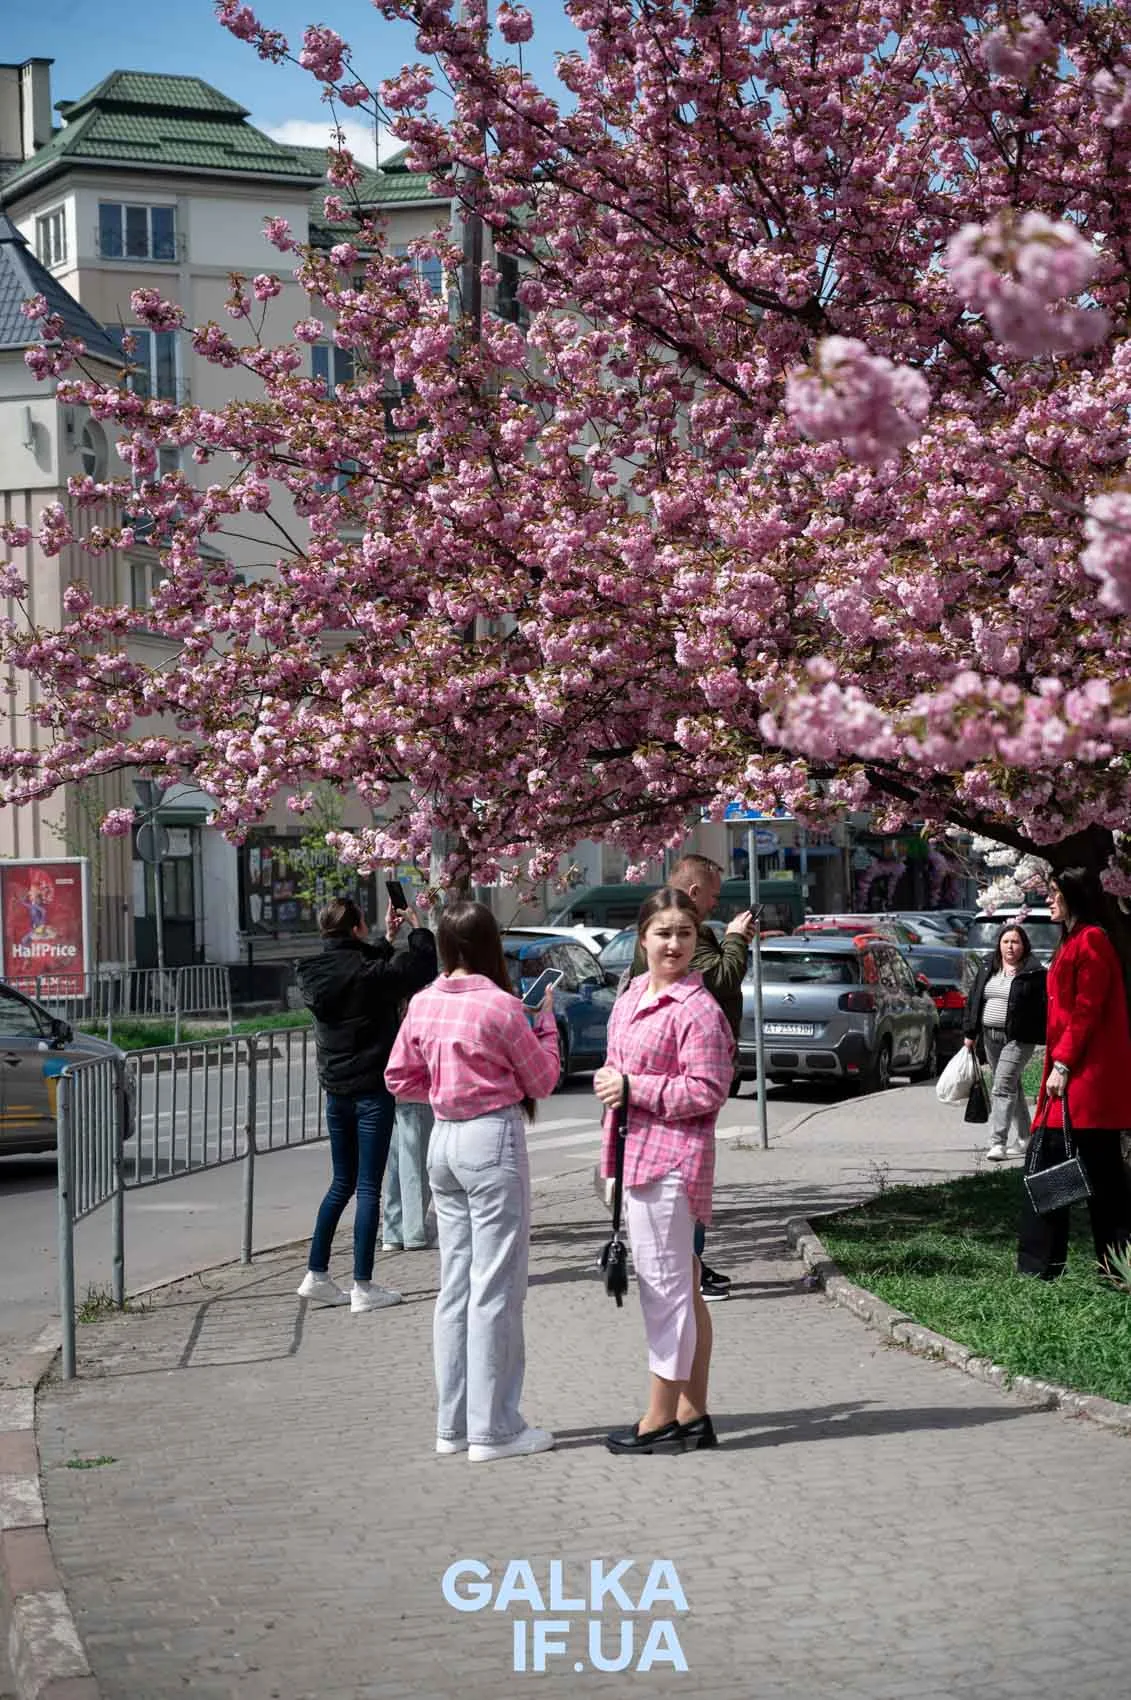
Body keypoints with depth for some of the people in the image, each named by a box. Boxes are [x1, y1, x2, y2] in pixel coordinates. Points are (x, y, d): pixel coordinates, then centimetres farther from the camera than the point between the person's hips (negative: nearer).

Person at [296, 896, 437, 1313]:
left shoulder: (314, 974, 3)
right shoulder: (368, 972, -18)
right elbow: (421, 969, -10)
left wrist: (387, 939, 22)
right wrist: (416, 927, 4)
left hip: (336, 1091, 7)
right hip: (372, 1090, -7)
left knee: (342, 1183, 18)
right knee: (368, 1187, -1)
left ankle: (316, 1275, 18)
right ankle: (363, 1287, 0)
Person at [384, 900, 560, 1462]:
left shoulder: (423, 1005, 4)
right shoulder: (500, 1006, -13)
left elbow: (400, 1078, 13)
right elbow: (542, 1080, -2)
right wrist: (546, 1022, 9)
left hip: (444, 1138, 7)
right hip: (494, 1139, -7)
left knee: (455, 1284, 13)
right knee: (496, 1288, -1)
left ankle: (453, 1424, 18)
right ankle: (493, 1430, 3)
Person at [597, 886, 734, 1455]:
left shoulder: (697, 1009, -14)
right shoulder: (632, 996, 14)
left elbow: (706, 1090, -19)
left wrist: (632, 1088, -16)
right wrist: (609, 1083, 8)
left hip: (670, 1162, -10)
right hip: (637, 1157, 10)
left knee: (665, 1287, -4)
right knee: (681, 1289, 14)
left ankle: (661, 1418, 4)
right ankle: (692, 1414, 23)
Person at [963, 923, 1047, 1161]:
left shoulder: (1033, 972, -6)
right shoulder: (987, 968, 12)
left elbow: (1044, 1006, -8)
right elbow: (973, 999, 16)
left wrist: (1046, 1039, -14)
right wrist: (970, 1032, 12)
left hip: (1019, 1039, -7)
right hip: (990, 1038, 7)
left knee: (1003, 1087, -16)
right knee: (1012, 1087, 15)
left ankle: (998, 1142, -19)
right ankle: (1022, 1139, 25)